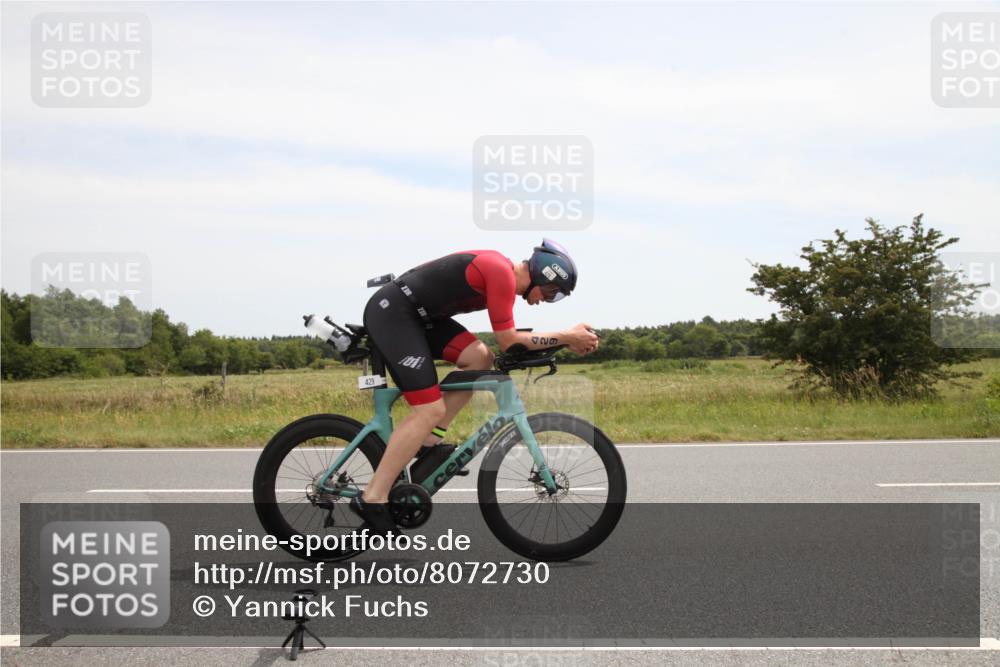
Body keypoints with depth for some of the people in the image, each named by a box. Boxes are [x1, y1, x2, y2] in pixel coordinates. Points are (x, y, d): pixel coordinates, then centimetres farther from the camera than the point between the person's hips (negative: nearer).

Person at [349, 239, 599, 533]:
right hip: (391, 313, -10)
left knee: (480, 358, 3)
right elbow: (509, 342, -13)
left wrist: (569, 340, 10)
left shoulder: (500, 269, 13)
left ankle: (429, 444, 8)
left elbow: (507, 337, 17)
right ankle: (372, 499, -7)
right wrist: (566, 336, -6)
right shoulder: (503, 274, -16)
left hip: (415, 314, 10)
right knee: (431, 410, -13)